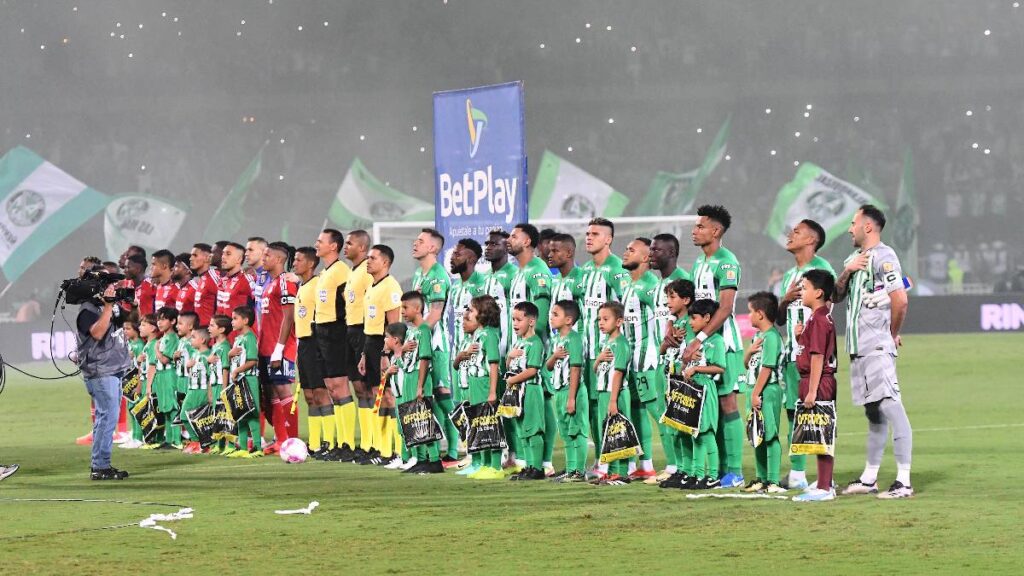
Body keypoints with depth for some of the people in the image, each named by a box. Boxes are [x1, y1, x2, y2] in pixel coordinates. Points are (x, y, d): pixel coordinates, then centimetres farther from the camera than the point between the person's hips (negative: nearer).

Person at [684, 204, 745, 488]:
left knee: (727, 402, -7)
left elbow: (725, 308, -18)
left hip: (722, 340, -8)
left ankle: (734, 472, -6)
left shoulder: (726, 262, -11)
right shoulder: (699, 263, 17)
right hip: (701, 342, 8)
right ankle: (718, 468, 11)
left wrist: (699, 339, -22)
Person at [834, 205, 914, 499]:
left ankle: (904, 481, -18)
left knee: (891, 408, -13)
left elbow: (900, 300, -18)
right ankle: (869, 478, 20)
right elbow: (836, 296, 17)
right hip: (858, 350, 10)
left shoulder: (883, 257, -10)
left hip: (878, 348, -10)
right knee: (873, 412, 14)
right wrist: (846, 272, 0)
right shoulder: (854, 259, 19)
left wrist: (893, 333, -6)